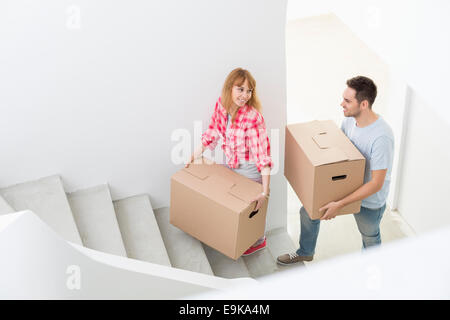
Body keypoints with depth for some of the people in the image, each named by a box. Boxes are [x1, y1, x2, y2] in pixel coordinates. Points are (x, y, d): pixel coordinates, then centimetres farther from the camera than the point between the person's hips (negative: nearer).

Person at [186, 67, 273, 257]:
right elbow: (214, 130, 4)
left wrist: (265, 191, -36)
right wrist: (197, 153, 8)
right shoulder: (221, 104, -14)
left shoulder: (253, 117, -32)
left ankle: (257, 241, 38)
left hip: (248, 167, -6)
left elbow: (262, 152, -33)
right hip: (229, 162, 6)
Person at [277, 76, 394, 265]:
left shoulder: (381, 137, -35)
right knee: (308, 212, 14)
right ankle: (305, 253, 41)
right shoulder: (349, 120, -11)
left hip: (370, 200, -7)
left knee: (370, 238, 19)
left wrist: (340, 205, -33)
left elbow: (376, 184, -32)